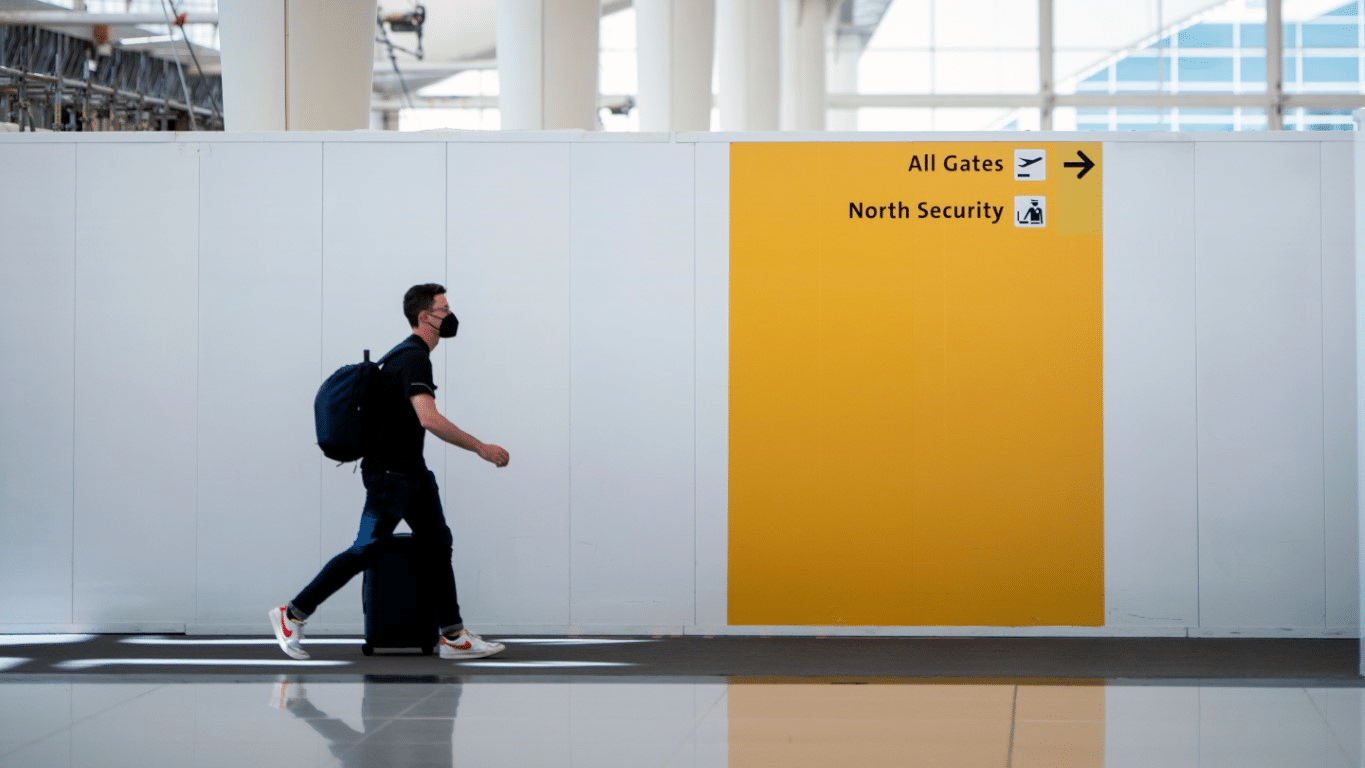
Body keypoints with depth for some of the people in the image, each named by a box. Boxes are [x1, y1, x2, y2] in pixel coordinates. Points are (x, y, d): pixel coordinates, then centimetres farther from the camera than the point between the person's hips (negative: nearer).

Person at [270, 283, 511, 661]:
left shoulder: (412, 354, 14)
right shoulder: (414, 358, -18)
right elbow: (429, 419, -30)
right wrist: (481, 448, -26)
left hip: (412, 471, 10)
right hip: (389, 472, -10)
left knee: (438, 545, 6)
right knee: (365, 552, -7)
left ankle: (454, 637, 6)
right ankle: (291, 615, 2)